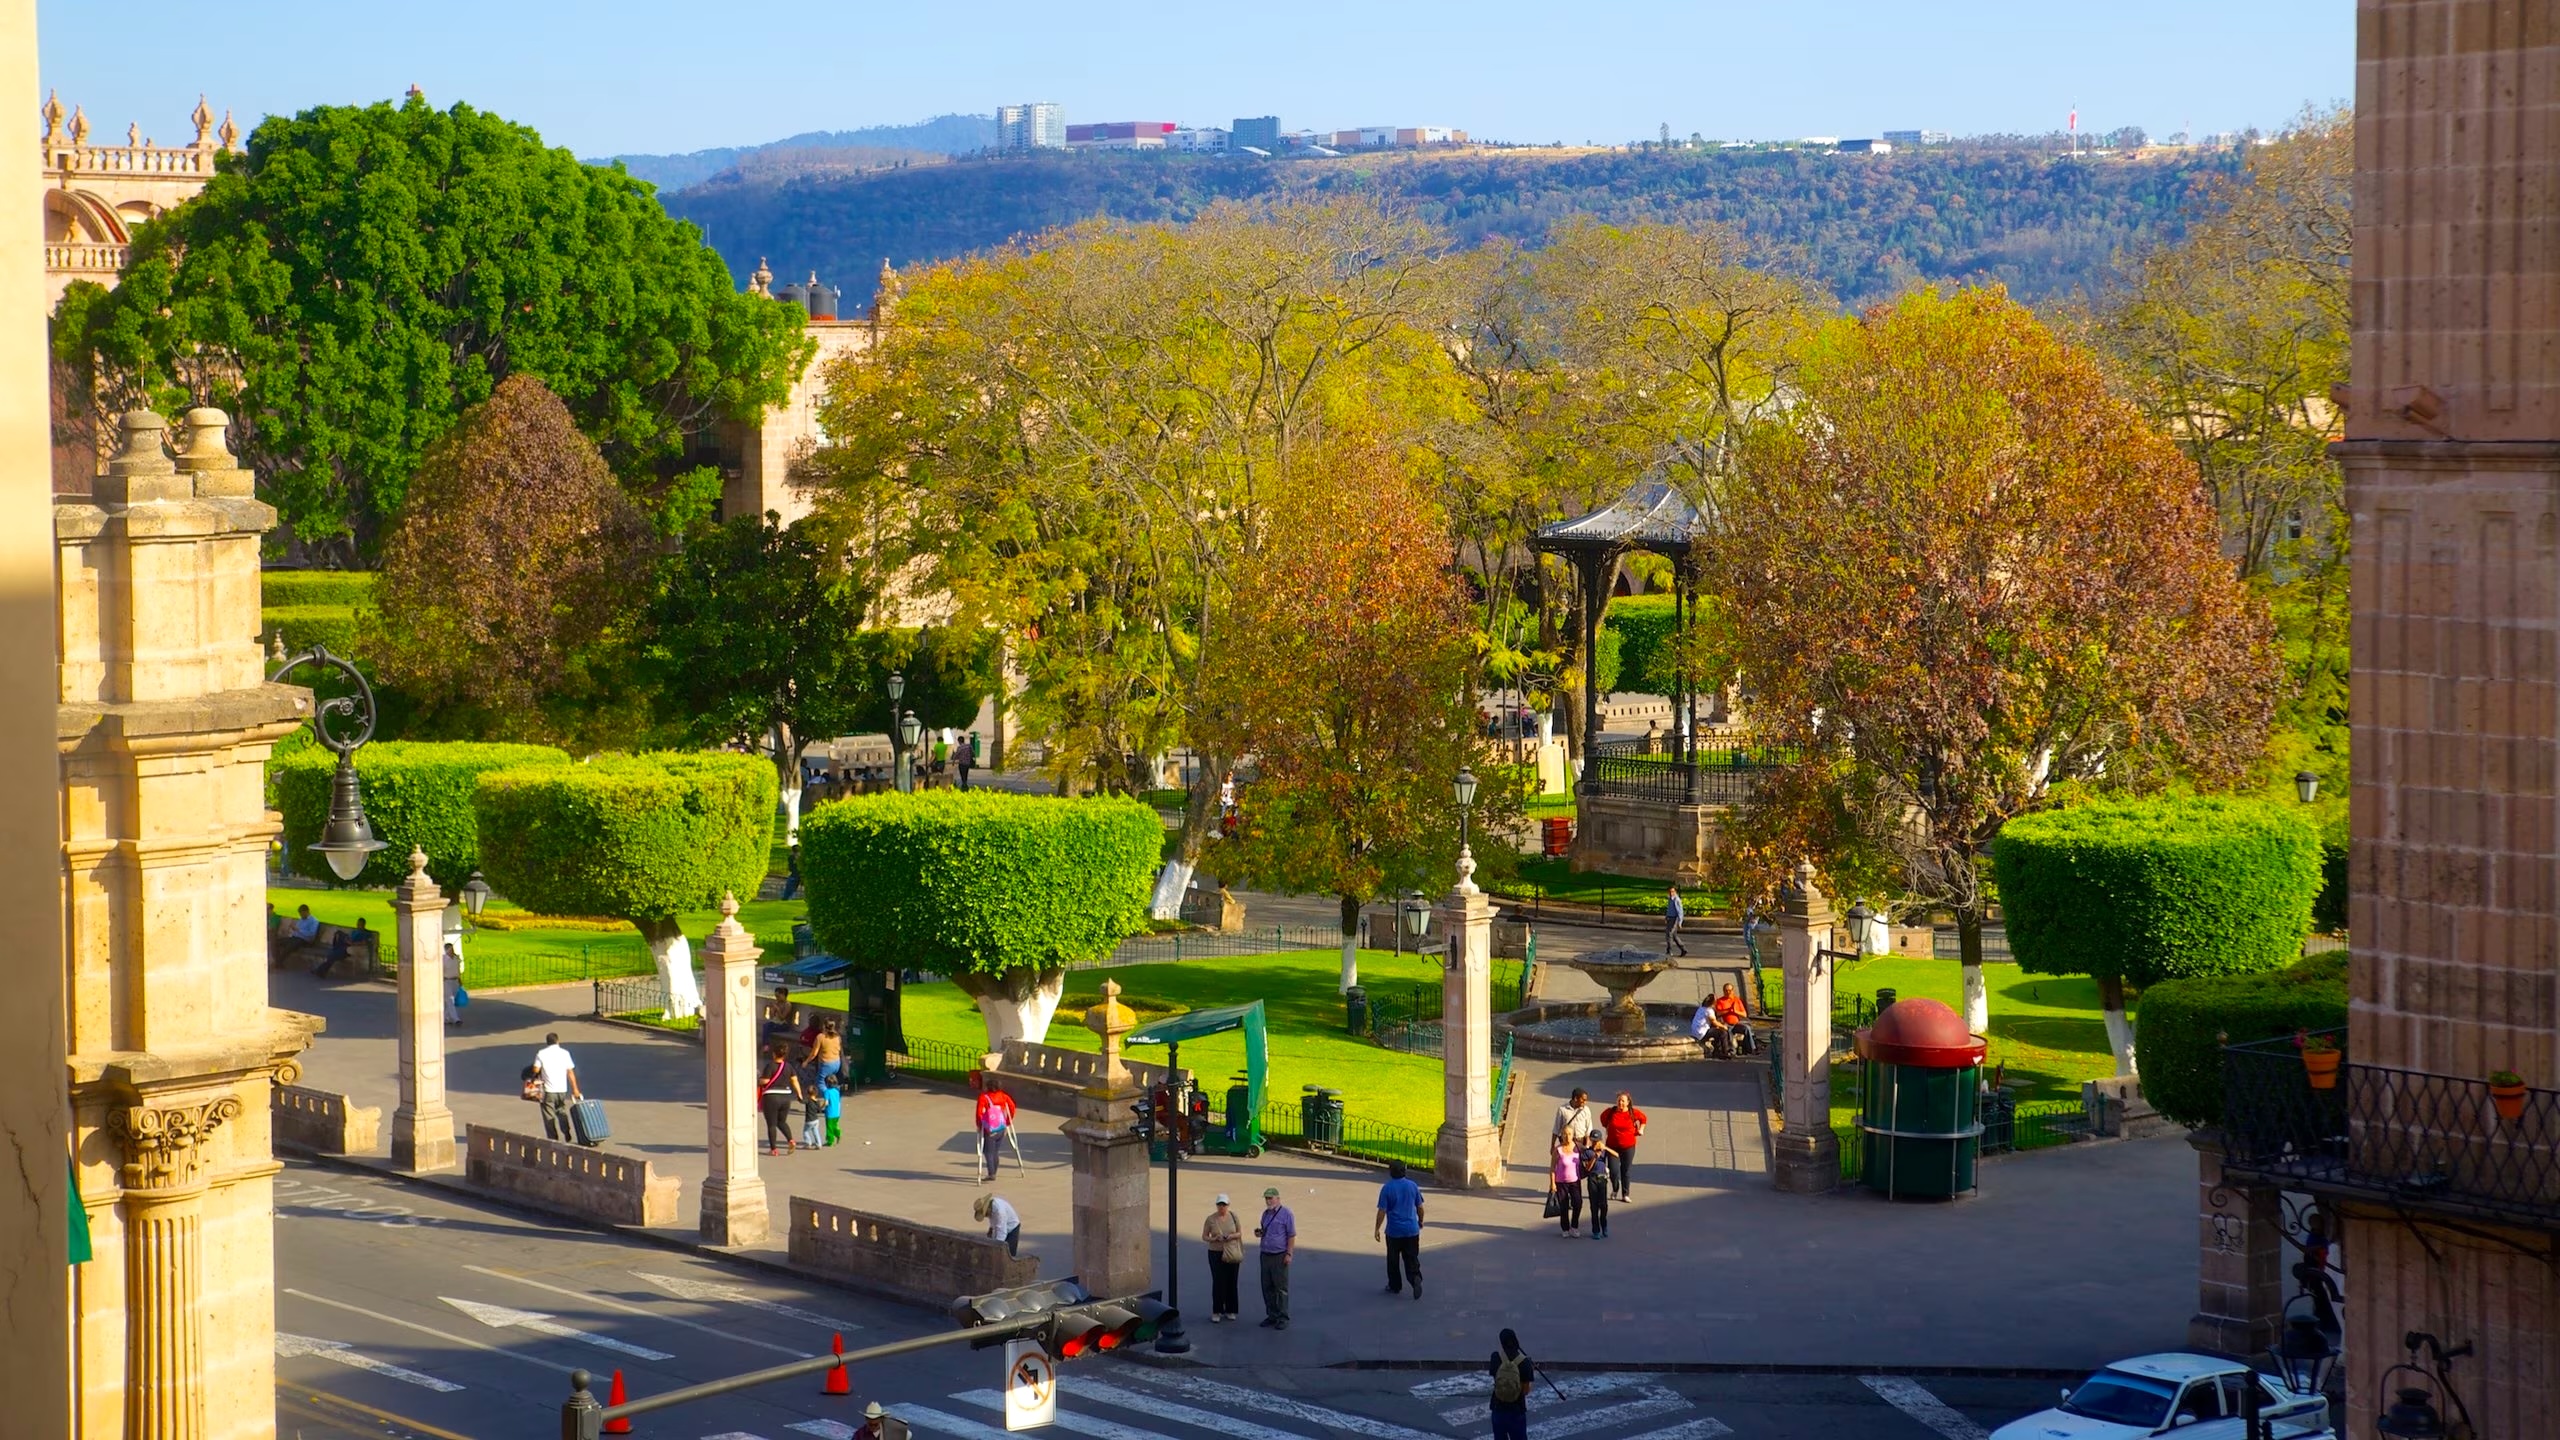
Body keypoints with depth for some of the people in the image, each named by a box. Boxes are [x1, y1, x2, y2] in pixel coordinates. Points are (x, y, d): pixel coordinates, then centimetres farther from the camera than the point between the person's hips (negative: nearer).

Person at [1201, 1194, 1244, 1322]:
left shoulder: (1234, 1216, 2)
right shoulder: (1210, 1219, -2)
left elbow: (1240, 1233, 6)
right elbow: (1204, 1236, 2)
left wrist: (1232, 1236, -15)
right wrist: (1214, 1239, -17)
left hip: (1232, 1253, 2)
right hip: (1216, 1253, -2)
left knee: (1231, 1282, 4)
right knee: (1218, 1282, -7)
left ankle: (1230, 1311, 15)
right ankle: (1216, 1312, -2)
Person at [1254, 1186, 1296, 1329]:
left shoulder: (1286, 1214, -8)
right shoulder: (1266, 1213, 14)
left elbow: (1292, 1235, -10)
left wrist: (1289, 1254, -16)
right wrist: (1259, 1233, 3)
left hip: (1279, 1256, -7)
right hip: (1265, 1255, 7)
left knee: (1281, 1288, -3)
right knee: (1267, 1288, 9)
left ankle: (1283, 1318, 1)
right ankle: (1271, 1315, 18)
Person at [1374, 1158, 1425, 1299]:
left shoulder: (1387, 1188, -10)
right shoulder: (1413, 1186, 0)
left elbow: (1382, 1211, -11)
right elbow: (1420, 1207, 8)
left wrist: (1377, 1229, -2)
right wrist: (1420, 1221, 25)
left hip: (1394, 1231, -2)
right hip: (1412, 1230, 2)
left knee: (1393, 1260, 13)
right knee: (1412, 1258, 6)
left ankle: (1394, 1286, 22)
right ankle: (1416, 1277, -19)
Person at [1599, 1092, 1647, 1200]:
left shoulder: (1633, 1113, -9)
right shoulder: (1610, 1112, -10)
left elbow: (1643, 1118, 13)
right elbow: (1603, 1117, 14)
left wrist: (1641, 1129, 5)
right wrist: (1606, 1127, 13)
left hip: (1628, 1147, 0)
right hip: (1613, 1146, 0)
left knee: (1626, 1171, 8)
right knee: (1613, 1171, -4)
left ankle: (1625, 1194, 23)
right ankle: (1615, 1189, 26)